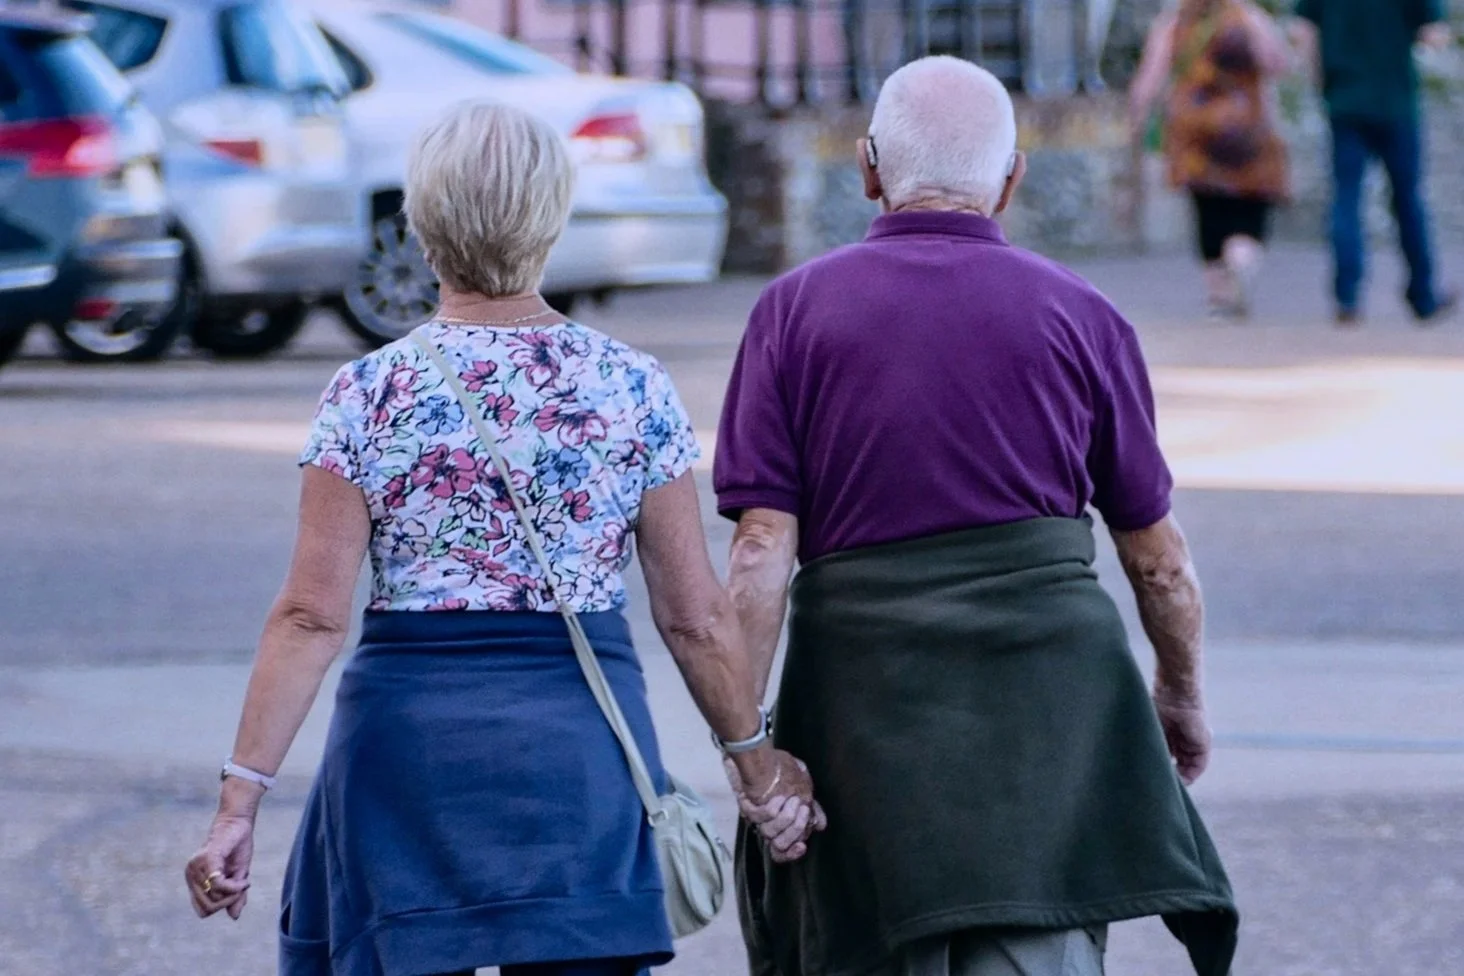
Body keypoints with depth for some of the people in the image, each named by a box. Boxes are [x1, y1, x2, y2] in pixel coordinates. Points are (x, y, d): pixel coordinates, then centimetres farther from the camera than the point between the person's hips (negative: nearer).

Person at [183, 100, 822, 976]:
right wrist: (755, 759, 15)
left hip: (404, 734, 0)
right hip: (584, 742, 1)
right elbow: (696, 616, 2)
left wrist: (242, 798, -7)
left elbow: (312, 619, -9)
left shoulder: (368, 396, -4)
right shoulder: (634, 388, -1)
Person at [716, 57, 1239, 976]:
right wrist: (1182, 695, 26)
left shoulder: (795, 310, 3)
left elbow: (762, 548, -5)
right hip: (1052, 689, -1)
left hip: (866, 692, 1)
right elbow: (1159, 557, 10)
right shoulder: (1079, 315, 4)